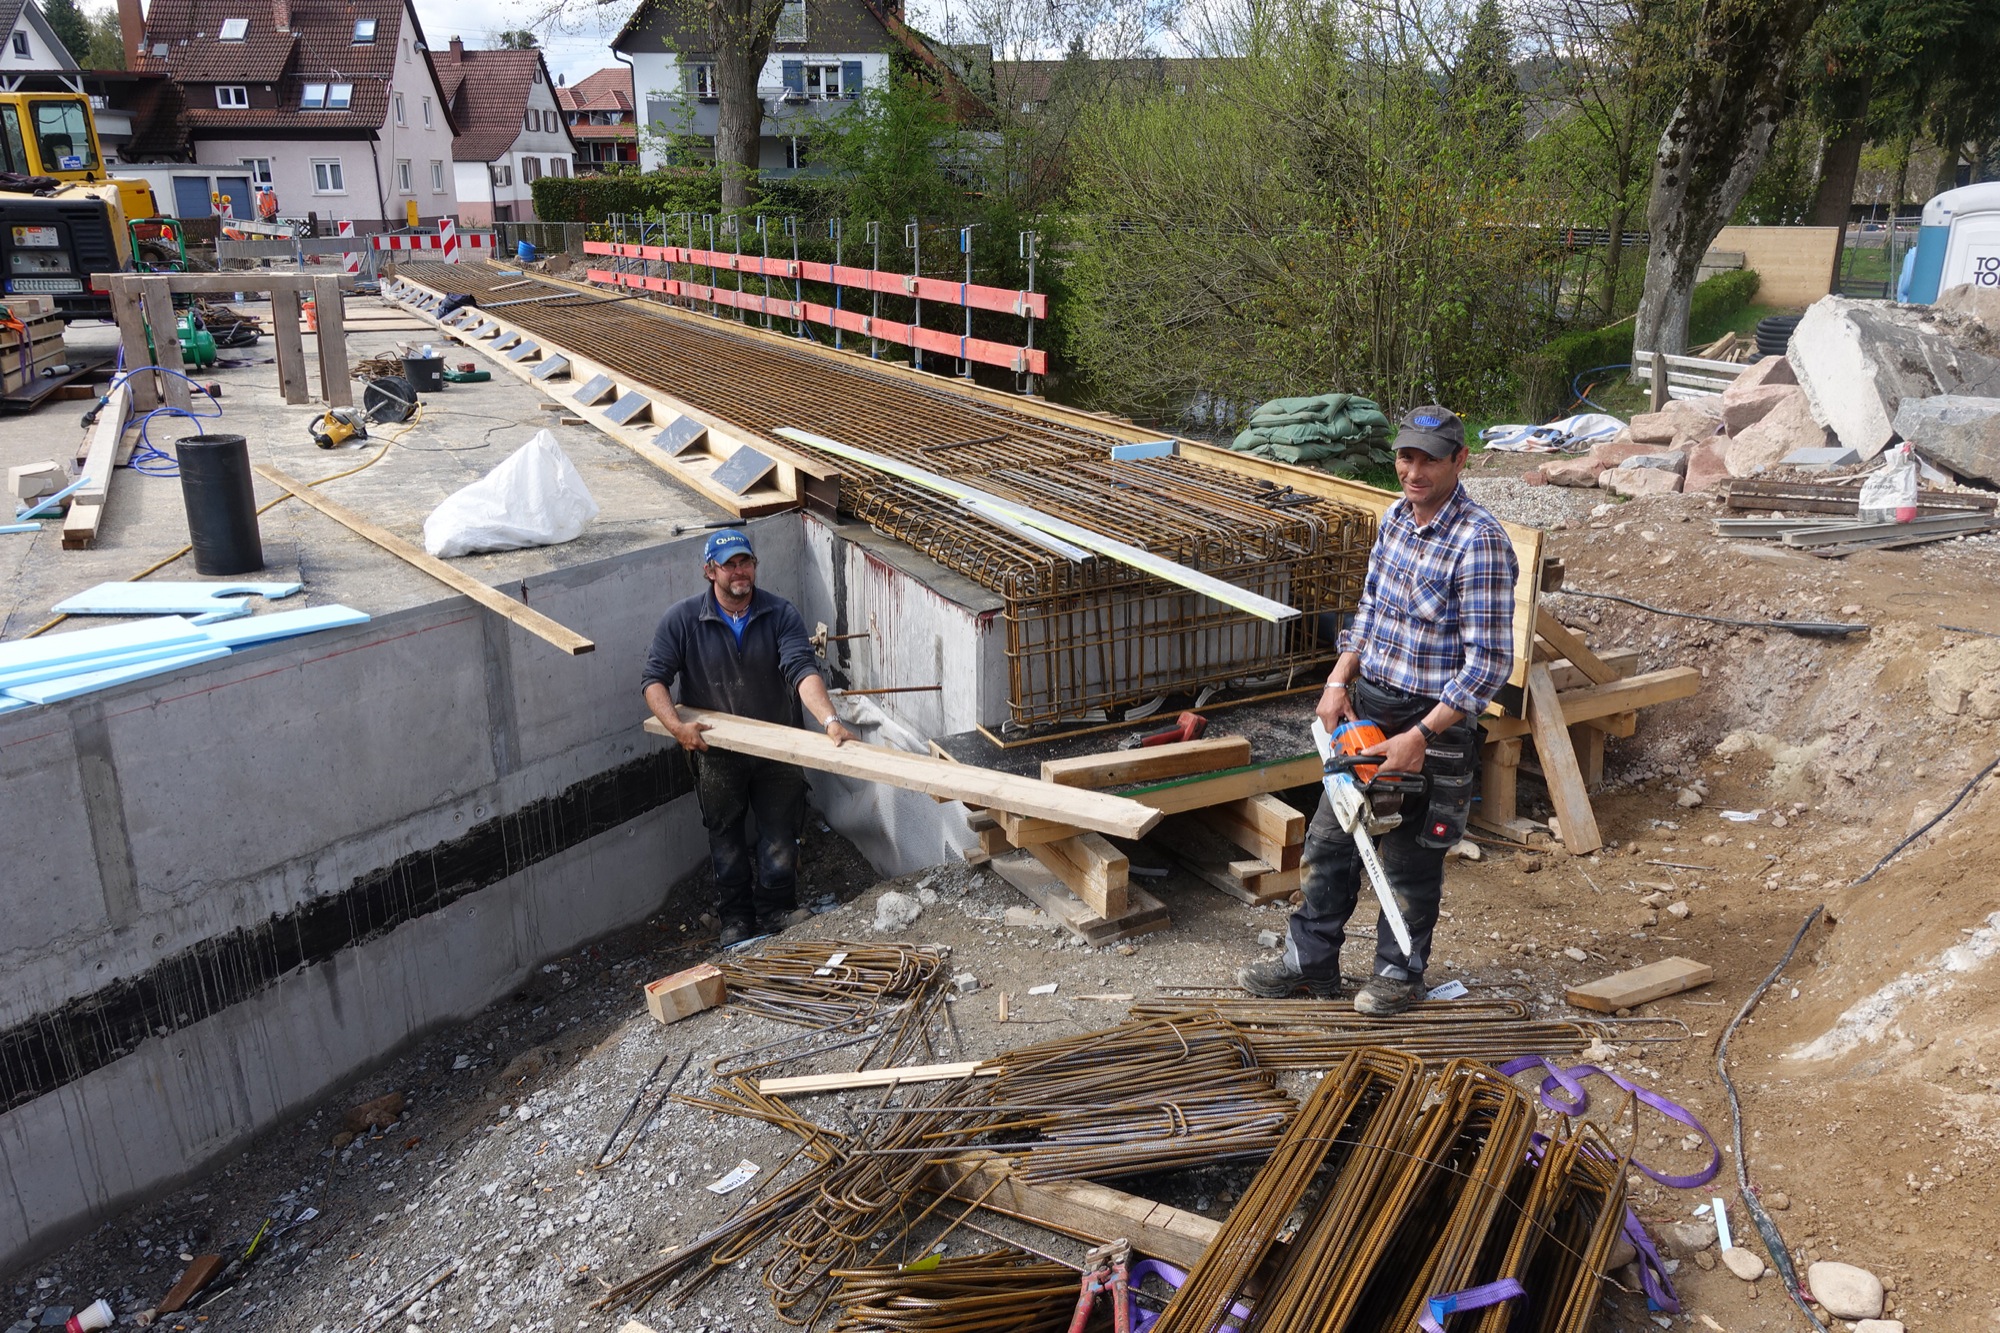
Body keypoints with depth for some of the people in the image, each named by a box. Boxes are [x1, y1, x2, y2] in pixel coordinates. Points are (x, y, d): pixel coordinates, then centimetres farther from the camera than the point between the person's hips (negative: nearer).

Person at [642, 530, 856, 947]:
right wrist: (676, 726, -24)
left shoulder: (780, 614, -13)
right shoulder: (681, 619, -12)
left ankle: (776, 911, 30)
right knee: (725, 836, 15)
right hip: (716, 752, 0)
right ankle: (736, 918, 33)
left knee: (780, 833, 11)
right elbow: (655, 678, -8)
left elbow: (802, 670, -25)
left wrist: (830, 721, -41)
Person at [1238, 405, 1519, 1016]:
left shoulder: (1480, 543, -21)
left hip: (1432, 721, -7)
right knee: (1329, 839, 15)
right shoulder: (1396, 516, 3)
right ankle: (1311, 961, 30)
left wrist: (1420, 737, -23)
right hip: (1365, 706, 8)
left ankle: (1400, 973, 30)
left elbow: (1491, 662, -22)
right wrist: (1339, 680, 3)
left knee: (1410, 857, 9)